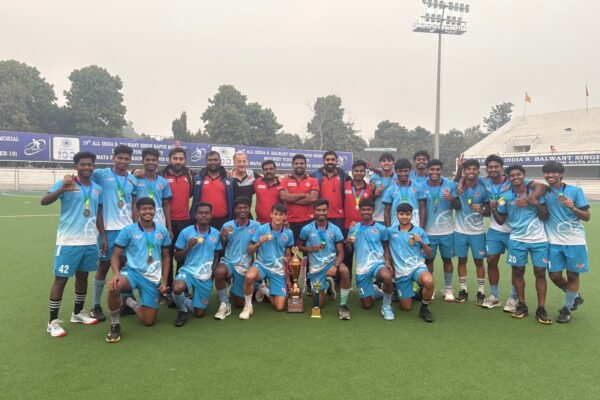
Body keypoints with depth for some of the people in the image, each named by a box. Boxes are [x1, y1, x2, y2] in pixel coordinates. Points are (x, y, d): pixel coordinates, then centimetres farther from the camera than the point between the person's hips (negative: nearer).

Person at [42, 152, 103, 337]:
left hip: (90, 241, 5)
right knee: (60, 279, 2)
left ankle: (78, 313, 31)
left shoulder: (97, 188, 9)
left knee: (83, 276, 15)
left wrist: (103, 235, 14)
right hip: (68, 241, -5)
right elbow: (44, 201, -20)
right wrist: (62, 189, -37)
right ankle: (53, 321, 12)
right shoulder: (65, 183, -7)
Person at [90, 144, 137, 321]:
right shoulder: (101, 174, -3)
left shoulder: (133, 180, 9)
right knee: (104, 266, 5)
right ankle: (96, 306, 18)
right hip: (108, 228, -3)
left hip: (127, 228, 4)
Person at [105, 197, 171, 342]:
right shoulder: (128, 230, -4)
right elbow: (115, 256, -3)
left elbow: (165, 257, 12)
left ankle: (129, 301, 35)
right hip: (132, 272, -2)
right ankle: (115, 325, -11)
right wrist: (116, 274, -23)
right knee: (114, 287, -38)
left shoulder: (162, 231, 4)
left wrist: (164, 281, 5)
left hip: (153, 278, 3)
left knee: (149, 321, 2)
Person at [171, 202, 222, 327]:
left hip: (206, 277, 2)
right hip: (188, 270, -2)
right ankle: (183, 310, -2)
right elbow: (177, 258, -1)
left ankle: (186, 303, 41)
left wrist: (212, 273, -5)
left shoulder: (216, 234, 1)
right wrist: (188, 247, -18)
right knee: (177, 288, -37)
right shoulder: (186, 232, -6)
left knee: (199, 313, 4)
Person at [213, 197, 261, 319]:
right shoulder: (227, 225, -3)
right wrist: (223, 237, -17)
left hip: (245, 266, 0)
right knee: (219, 272, -38)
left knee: (239, 304, 8)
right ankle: (224, 304, -14)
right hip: (228, 262, 0)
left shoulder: (256, 225, -5)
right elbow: (221, 248, 1)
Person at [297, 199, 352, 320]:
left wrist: (335, 266, -27)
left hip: (331, 262, -1)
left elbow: (340, 252, -8)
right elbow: (298, 246, 7)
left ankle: (343, 305, -17)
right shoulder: (307, 229, -6)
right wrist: (310, 249, -13)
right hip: (315, 267, 1)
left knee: (345, 271, -38)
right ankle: (327, 284, 37)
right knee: (319, 304, 3)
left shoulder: (335, 229, -6)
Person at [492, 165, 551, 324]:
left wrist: (536, 203, -16)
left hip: (539, 239, 0)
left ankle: (541, 309, 10)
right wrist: (494, 210, -11)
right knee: (518, 271, 4)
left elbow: (545, 217, 0)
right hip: (517, 239, 1)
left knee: (540, 272, 1)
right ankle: (522, 305, 18)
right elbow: (501, 221, 7)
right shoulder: (506, 196, 2)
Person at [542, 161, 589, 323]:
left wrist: (573, 208, -21)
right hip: (554, 242, 2)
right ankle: (575, 297, 34)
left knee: (572, 275, 6)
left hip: (574, 241, -2)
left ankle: (567, 308, 26)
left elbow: (587, 217, -2)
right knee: (555, 275, 4)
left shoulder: (575, 191, -4)